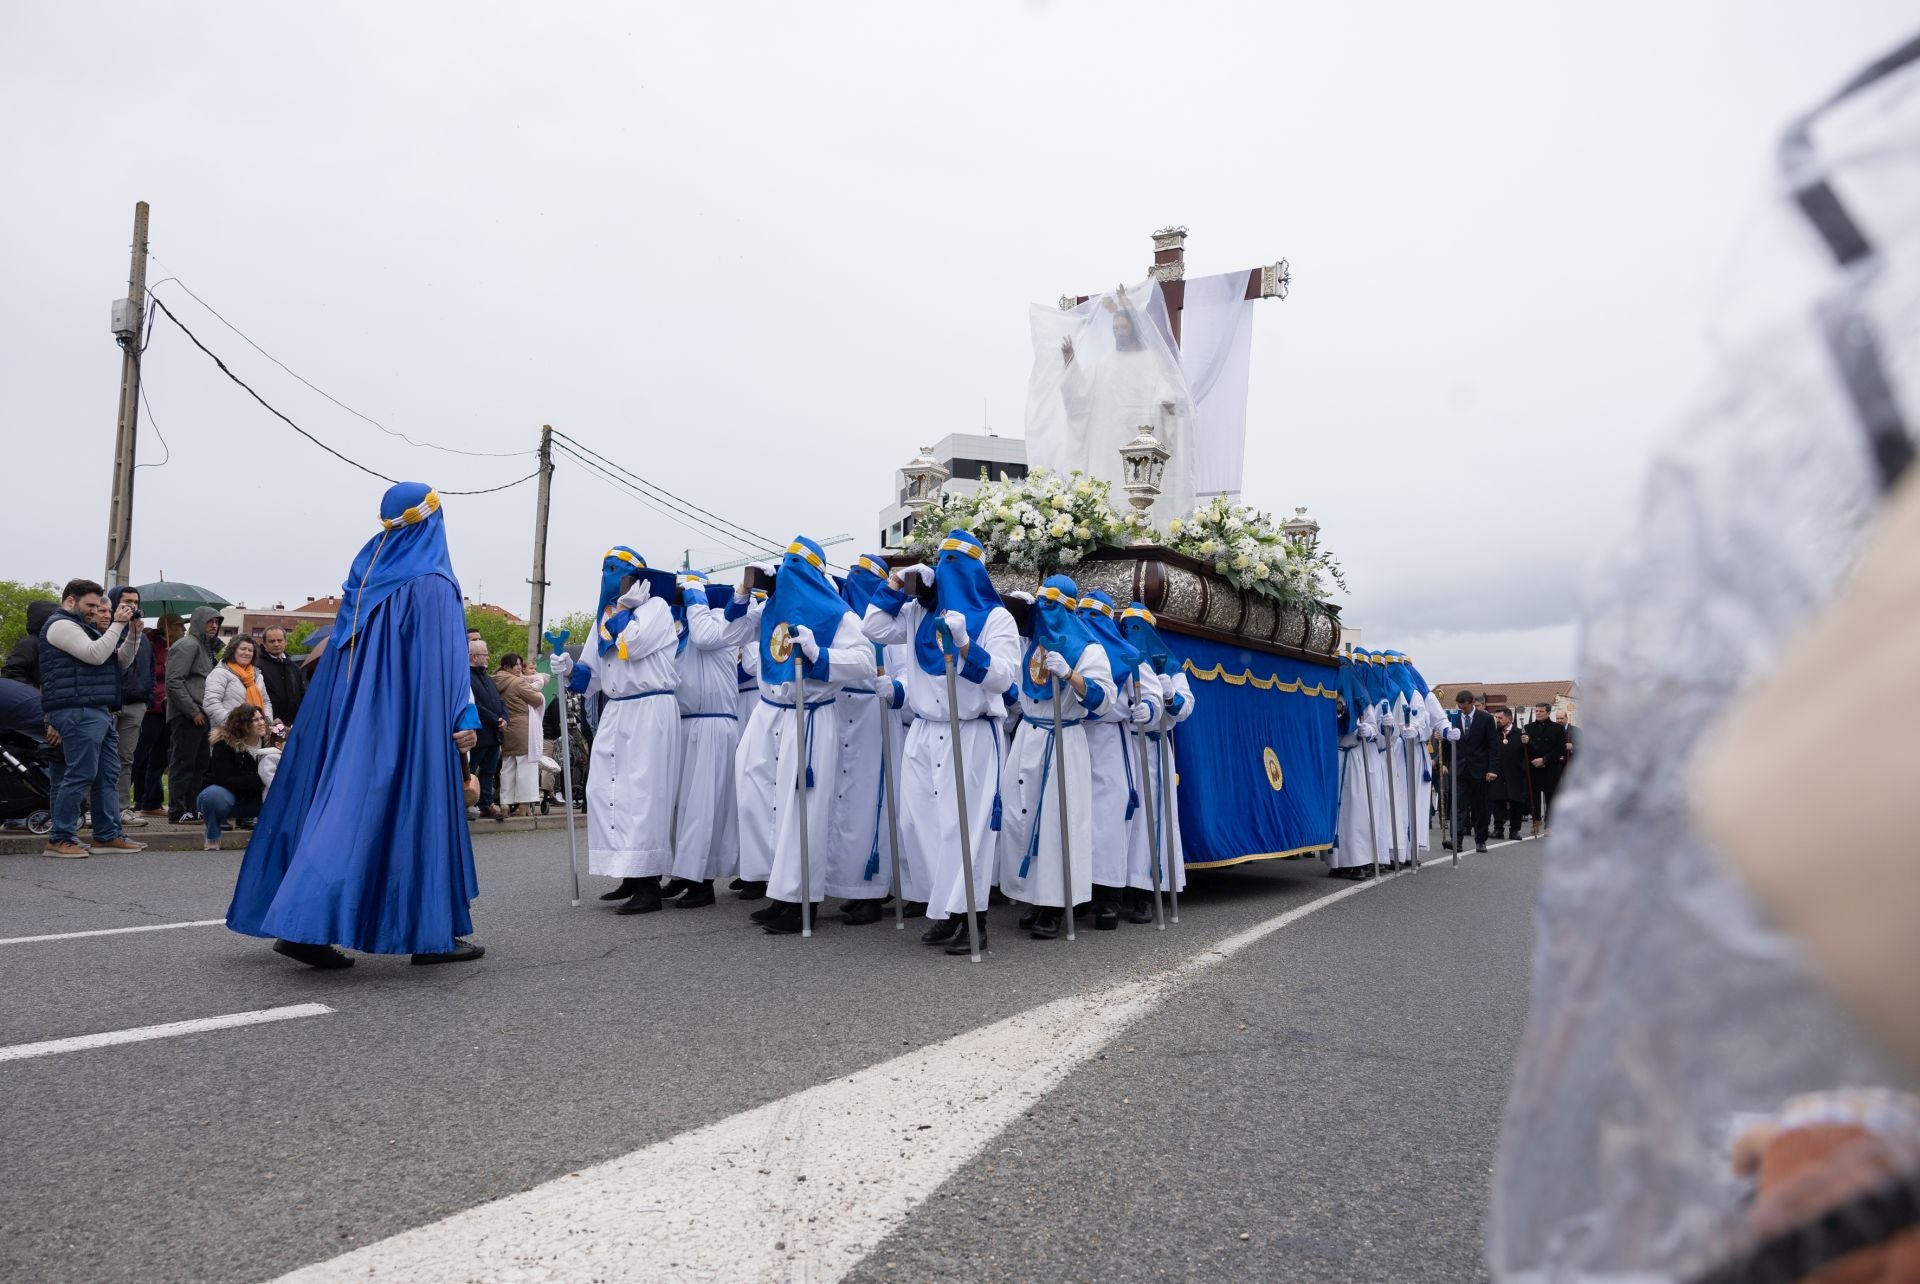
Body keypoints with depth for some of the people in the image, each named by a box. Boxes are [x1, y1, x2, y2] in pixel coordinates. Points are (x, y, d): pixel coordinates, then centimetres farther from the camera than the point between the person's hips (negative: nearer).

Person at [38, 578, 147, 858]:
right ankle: (60, 839, -6)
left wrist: (133, 633, 9)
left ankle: (107, 836, 14)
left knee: (107, 776, 10)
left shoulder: (83, 627, 26)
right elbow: (95, 655, -19)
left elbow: (121, 662, 21)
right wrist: (118, 624, -13)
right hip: (78, 712, -10)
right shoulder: (61, 625, -4)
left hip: (99, 712, 10)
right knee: (80, 775, -11)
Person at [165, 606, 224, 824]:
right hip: (186, 716, -9)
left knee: (200, 763, 11)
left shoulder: (207, 647, 20)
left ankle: (191, 808, 18)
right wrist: (193, 711, -16)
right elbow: (174, 682, -17)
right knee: (183, 763, -5)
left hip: (200, 715, 9)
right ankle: (177, 810, -1)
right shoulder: (187, 645, -8)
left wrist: (201, 710, 12)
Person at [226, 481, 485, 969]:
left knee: (342, 809, 7)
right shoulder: (433, 584, -8)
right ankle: (431, 933, 4)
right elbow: (447, 656, -15)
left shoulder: (363, 578, 13)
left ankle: (305, 926, 2)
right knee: (415, 813, -1)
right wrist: (464, 719, -15)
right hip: (409, 722, -6)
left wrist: (355, 710, 20)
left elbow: (339, 653, 15)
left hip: (352, 719, 6)